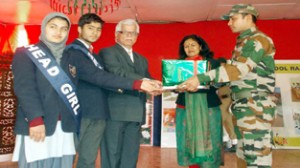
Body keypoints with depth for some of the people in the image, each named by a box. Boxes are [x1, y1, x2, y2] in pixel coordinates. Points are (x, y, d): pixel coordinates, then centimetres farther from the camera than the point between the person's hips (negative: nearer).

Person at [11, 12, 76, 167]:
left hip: (65, 126, 4)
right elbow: (24, 88, -9)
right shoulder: (25, 54, 3)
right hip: (37, 125, -4)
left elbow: (73, 87, 14)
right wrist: (35, 119, -18)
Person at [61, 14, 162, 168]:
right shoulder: (72, 52, -9)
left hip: (97, 115, 7)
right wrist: (137, 84, -25)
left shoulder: (95, 57, 20)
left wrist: (118, 88, -9)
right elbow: (96, 76, -21)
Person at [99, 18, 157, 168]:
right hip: (115, 111, -6)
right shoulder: (108, 52, 2)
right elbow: (118, 73, -15)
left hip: (136, 114, 6)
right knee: (112, 155, 1)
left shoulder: (142, 59, 23)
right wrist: (143, 81, -24)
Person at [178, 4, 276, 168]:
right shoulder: (244, 42, 19)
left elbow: (239, 68, -24)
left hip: (255, 107, -9)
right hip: (242, 107, 9)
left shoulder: (258, 40, -10)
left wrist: (202, 77, -29)